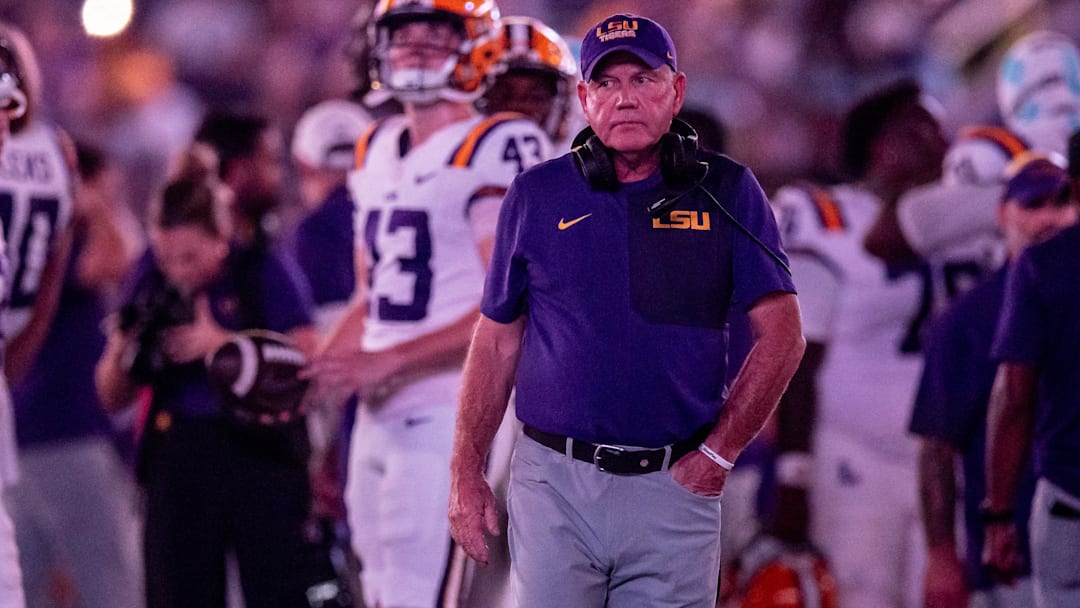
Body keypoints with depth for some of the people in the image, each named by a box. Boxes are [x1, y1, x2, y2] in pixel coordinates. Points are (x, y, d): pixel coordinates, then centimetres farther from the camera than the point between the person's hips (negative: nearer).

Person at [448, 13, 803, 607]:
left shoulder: (727, 192, 3)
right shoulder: (536, 195, 6)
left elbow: (781, 335, 2)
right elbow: (498, 340, 10)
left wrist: (717, 454, -3)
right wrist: (466, 471, 5)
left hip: (674, 487, 0)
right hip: (554, 485, 0)